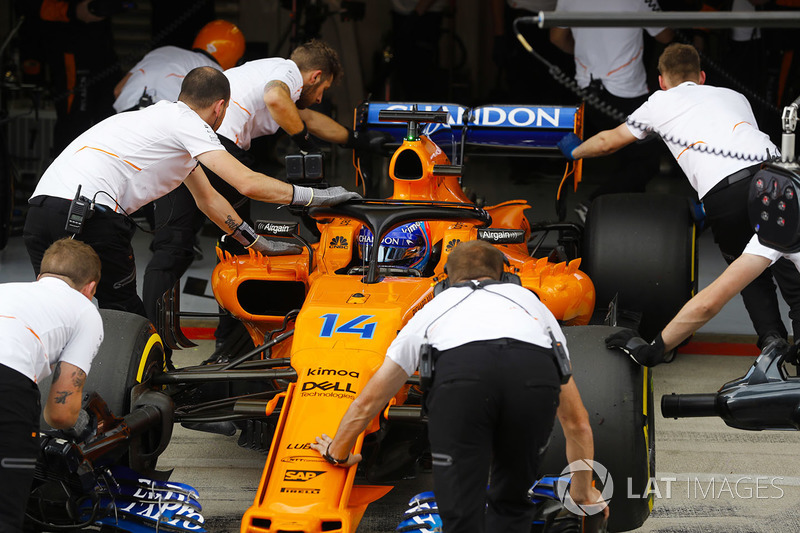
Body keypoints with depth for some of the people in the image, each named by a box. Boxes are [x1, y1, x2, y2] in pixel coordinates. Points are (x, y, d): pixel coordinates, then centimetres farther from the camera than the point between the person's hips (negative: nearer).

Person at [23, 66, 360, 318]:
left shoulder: (164, 118, 31)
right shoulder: (187, 123, 3)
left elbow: (208, 199, 37)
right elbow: (248, 183, -6)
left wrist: (259, 244, 40)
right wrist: (315, 197, 4)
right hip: (89, 212, -9)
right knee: (126, 320, 3)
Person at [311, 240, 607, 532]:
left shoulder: (435, 307, 42)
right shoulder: (528, 301, 44)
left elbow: (367, 402, 49)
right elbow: (576, 421, 48)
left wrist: (338, 453, 68)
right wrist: (583, 493, 62)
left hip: (459, 377, -1)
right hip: (537, 380, 1)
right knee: (511, 505, 23)